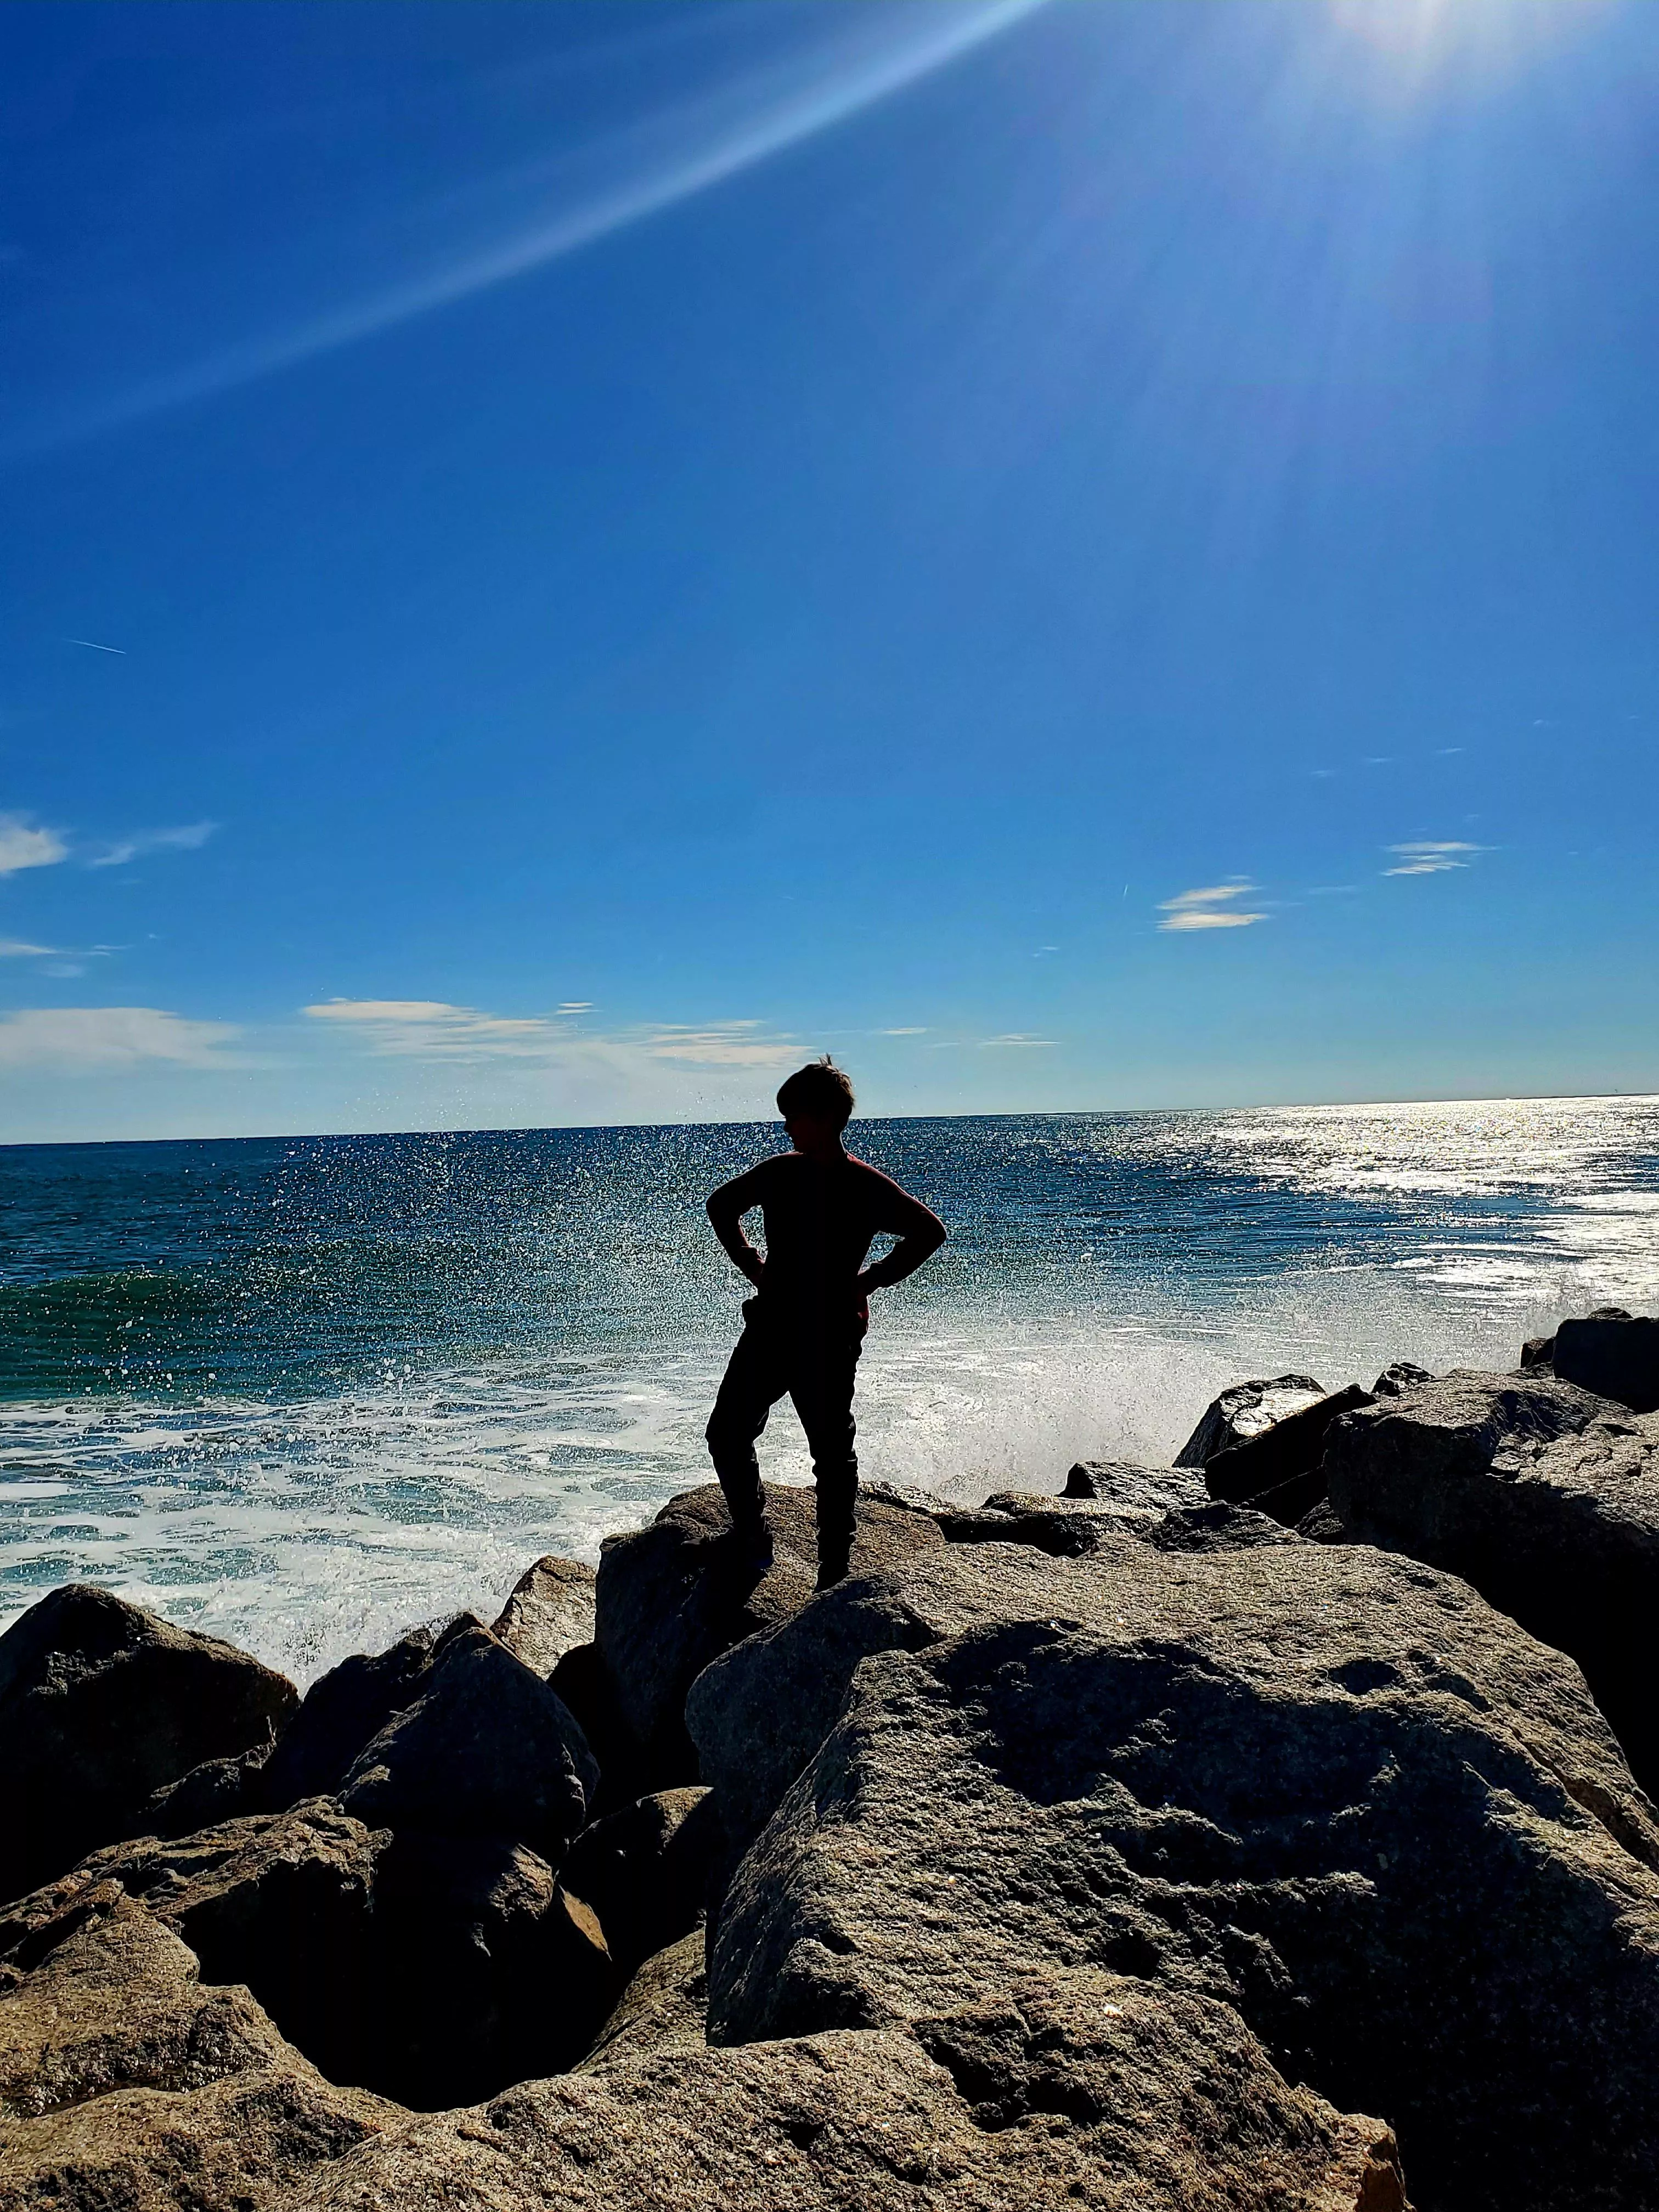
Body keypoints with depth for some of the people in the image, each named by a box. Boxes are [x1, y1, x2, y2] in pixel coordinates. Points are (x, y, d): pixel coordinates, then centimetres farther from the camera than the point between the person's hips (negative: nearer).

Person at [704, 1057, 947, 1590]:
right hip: (769, 1327, 5)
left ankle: (834, 1568, 17)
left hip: (829, 1339, -5)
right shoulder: (779, 1172, 5)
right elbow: (722, 1205, 21)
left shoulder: (865, 1186, -9)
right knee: (726, 1434, 4)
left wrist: (870, 1280, -7)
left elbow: (929, 1232, -6)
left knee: (833, 1454, 4)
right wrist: (750, 1263, 10)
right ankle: (753, 1543, 23)